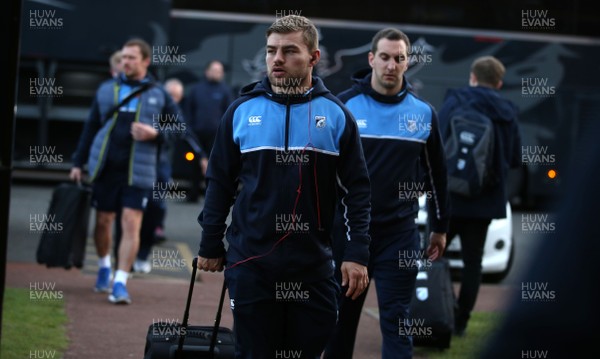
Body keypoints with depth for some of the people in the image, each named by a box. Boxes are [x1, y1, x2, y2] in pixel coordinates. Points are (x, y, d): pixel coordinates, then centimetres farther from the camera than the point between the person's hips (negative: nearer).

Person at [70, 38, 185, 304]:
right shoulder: (106, 90, 10)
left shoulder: (159, 96, 4)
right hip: (105, 168, 2)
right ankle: (104, 268, 34)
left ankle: (120, 282, -7)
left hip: (138, 171, -2)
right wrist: (78, 162, 11)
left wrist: (155, 134, -15)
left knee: (131, 224, -10)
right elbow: (91, 128, 14)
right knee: (103, 221, 9)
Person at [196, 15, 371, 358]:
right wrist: (210, 247, 7)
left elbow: (357, 189, 2)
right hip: (251, 262, 0)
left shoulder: (335, 114, 2)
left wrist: (357, 254, -5)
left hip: (314, 266, 0)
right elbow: (220, 183, 8)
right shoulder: (242, 111, 2)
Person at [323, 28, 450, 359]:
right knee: (341, 317, 10)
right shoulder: (344, 105, -3)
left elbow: (436, 172, 13)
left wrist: (440, 228, 15)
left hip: (400, 233, 1)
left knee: (396, 319, -3)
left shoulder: (423, 113, 3)